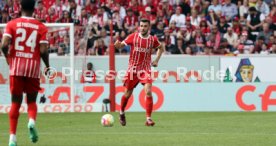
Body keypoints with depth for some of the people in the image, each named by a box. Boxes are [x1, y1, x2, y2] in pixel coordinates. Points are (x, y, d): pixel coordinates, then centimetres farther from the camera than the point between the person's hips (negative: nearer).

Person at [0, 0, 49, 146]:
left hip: (16, 67, 0)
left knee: (16, 103, 7)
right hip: (33, 68, 0)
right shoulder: (41, 27, 1)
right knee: (31, 101, 15)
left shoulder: (12, 24, 1)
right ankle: (32, 121, -17)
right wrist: (47, 66, 9)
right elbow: (43, 50, -7)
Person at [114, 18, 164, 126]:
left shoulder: (153, 39, 0)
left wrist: (156, 60, 7)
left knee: (148, 92, -18)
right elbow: (122, 45, -3)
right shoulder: (133, 37, -4)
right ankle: (122, 113, 37)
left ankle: (148, 118, -13)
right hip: (132, 69, 0)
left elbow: (161, 48, 19)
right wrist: (117, 45, -27)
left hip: (145, 69, 0)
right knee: (127, 93, 9)